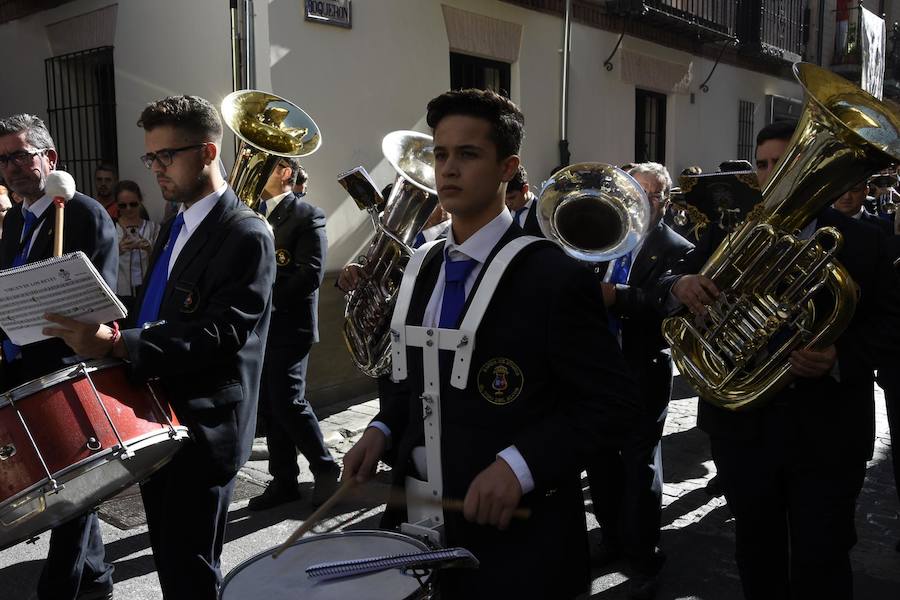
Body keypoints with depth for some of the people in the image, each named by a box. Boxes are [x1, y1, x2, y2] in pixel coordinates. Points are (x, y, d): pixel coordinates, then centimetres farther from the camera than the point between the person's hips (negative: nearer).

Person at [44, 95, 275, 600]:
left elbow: (221, 334, -25)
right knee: (169, 557, 19)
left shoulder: (246, 235, -16)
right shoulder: (176, 225, 12)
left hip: (202, 428, -8)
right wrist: (103, 341, 9)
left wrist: (116, 343, -32)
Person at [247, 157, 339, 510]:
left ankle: (325, 469, 13)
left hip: (288, 324, -7)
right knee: (269, 406, 10)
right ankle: (283, 481, 20)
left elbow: (311, 273, -16)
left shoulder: (307, 216, -7)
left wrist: (266, 297, -17)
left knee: (288, 403, -6)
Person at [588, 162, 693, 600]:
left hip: (643, 371, -6)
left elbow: (670, 306, -21)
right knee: (600, 457, 15)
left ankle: (644, 558, 16)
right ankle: (613, 537, 33)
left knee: (640, 464, 2)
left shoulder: (676, 250, -5)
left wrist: (617, 297, -33)